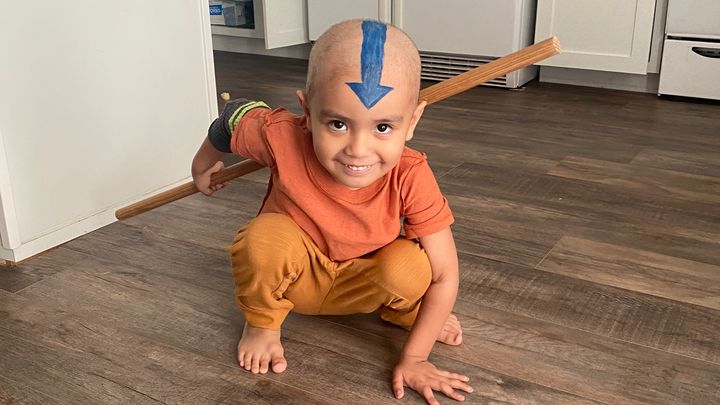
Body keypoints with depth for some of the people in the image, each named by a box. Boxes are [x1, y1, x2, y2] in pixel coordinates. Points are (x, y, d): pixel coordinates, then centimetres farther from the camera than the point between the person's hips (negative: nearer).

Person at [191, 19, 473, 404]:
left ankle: (403, 313, 7)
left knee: (410, 266, -31)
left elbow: (444, 274, -23)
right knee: (264, 236, -33)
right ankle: (262, 323, -2)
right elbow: (236, 116, -8)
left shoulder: (411, 178, -32)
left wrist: (413, 358, -21)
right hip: (292, 273, 0)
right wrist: (203, 165, 12)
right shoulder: (283, 138, -32)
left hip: (358, 284, 0)